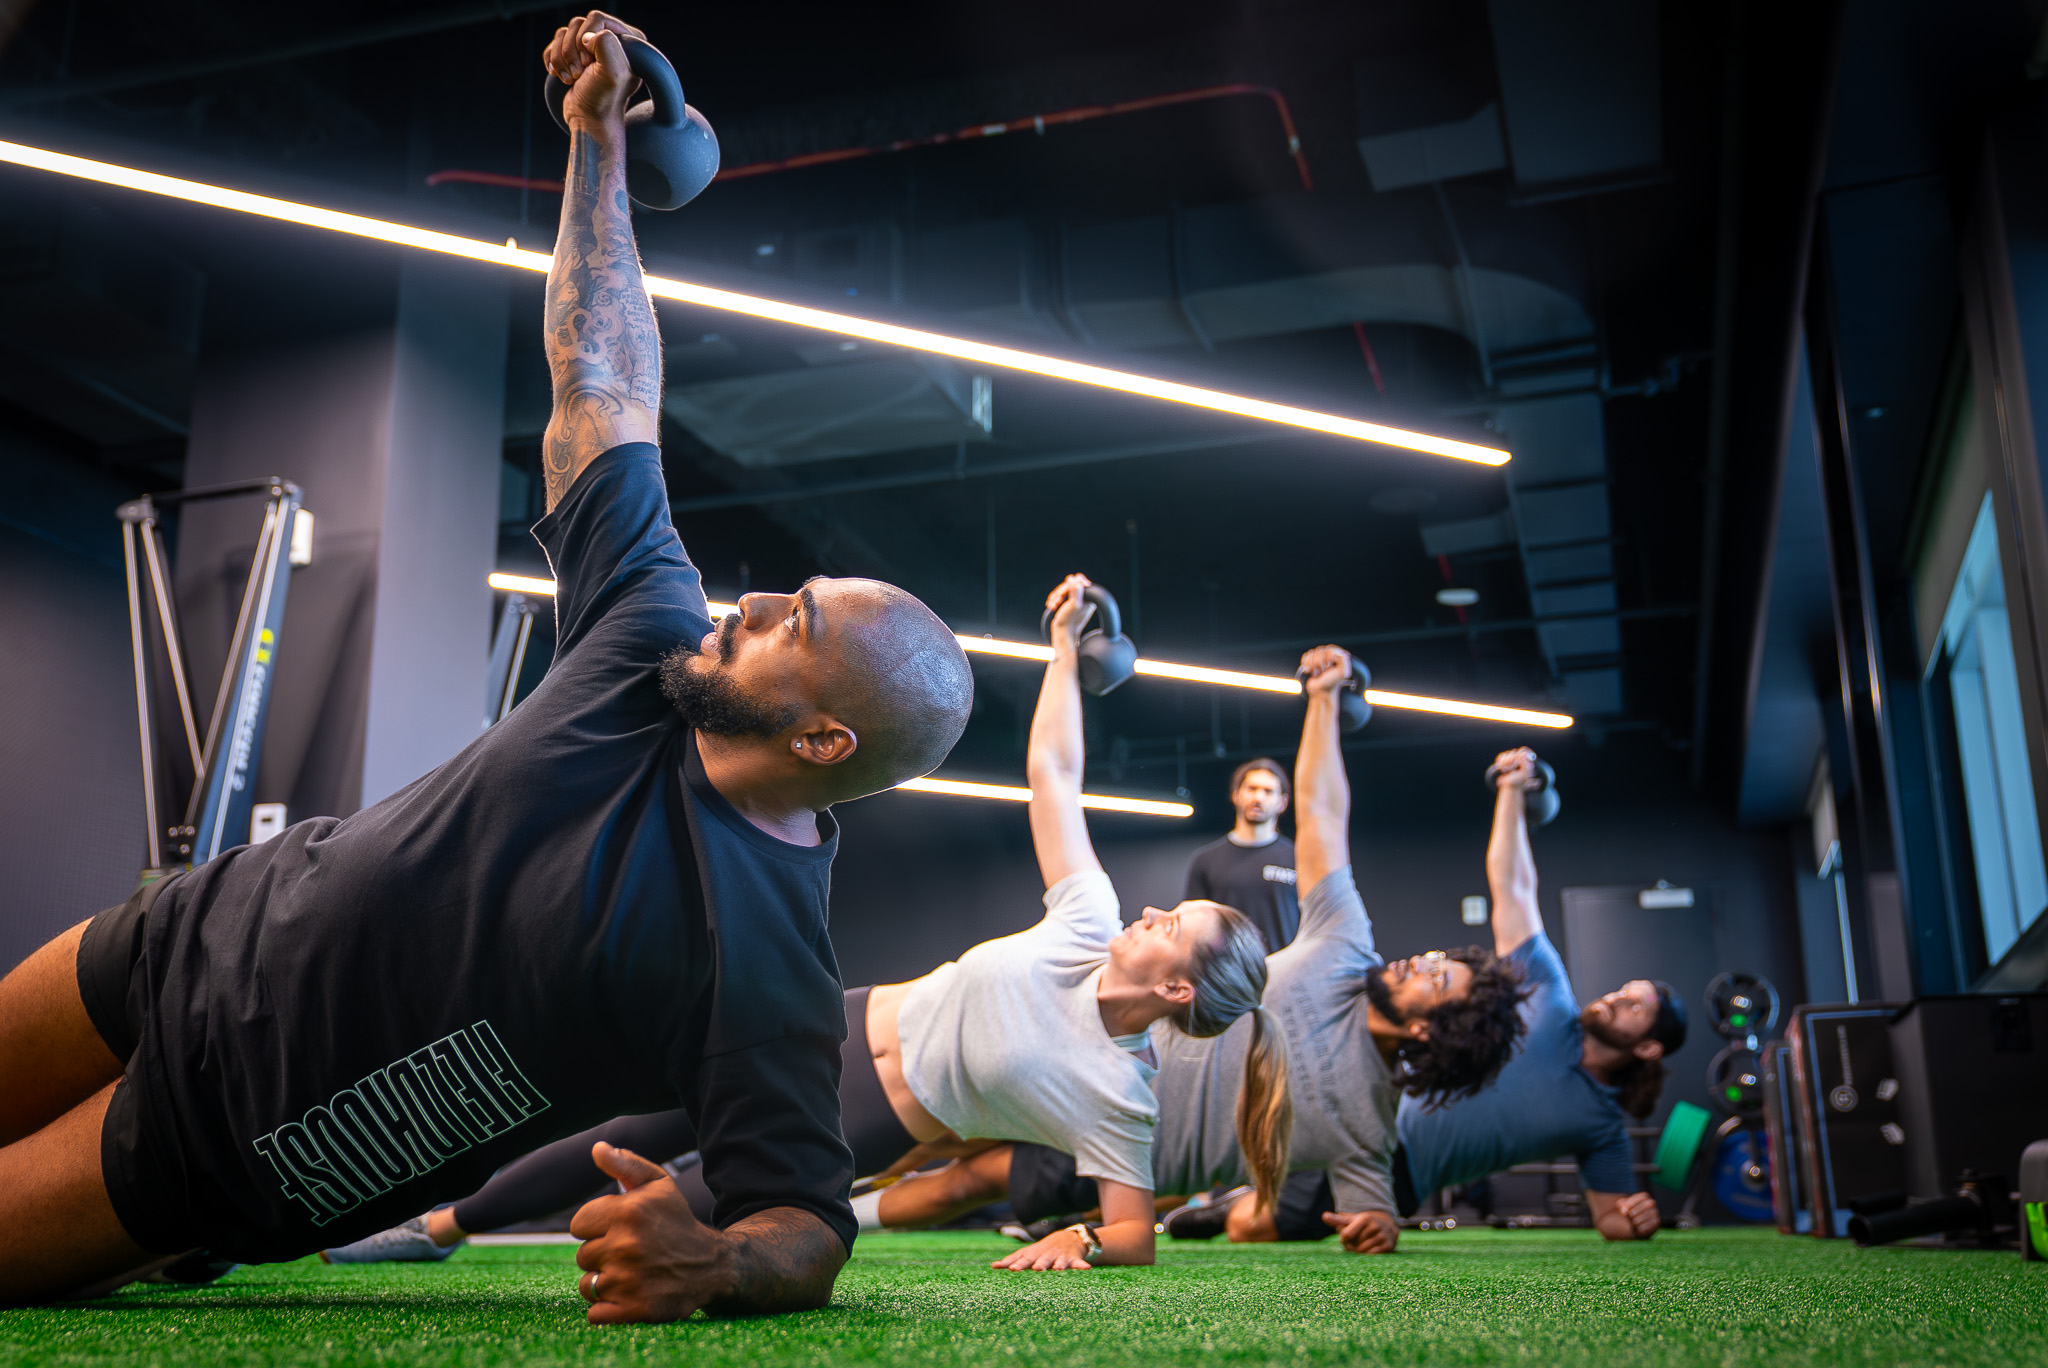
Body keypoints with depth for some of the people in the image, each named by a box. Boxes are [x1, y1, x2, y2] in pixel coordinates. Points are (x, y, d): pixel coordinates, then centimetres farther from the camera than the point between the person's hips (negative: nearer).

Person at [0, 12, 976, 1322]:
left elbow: (808, 1225, -28)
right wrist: (599, 140, -7)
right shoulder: (657, 649, -15)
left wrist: (711, 1264, -51)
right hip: (222, 926, 5)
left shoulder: (765, 958, -31)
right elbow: (604, 395, -7)